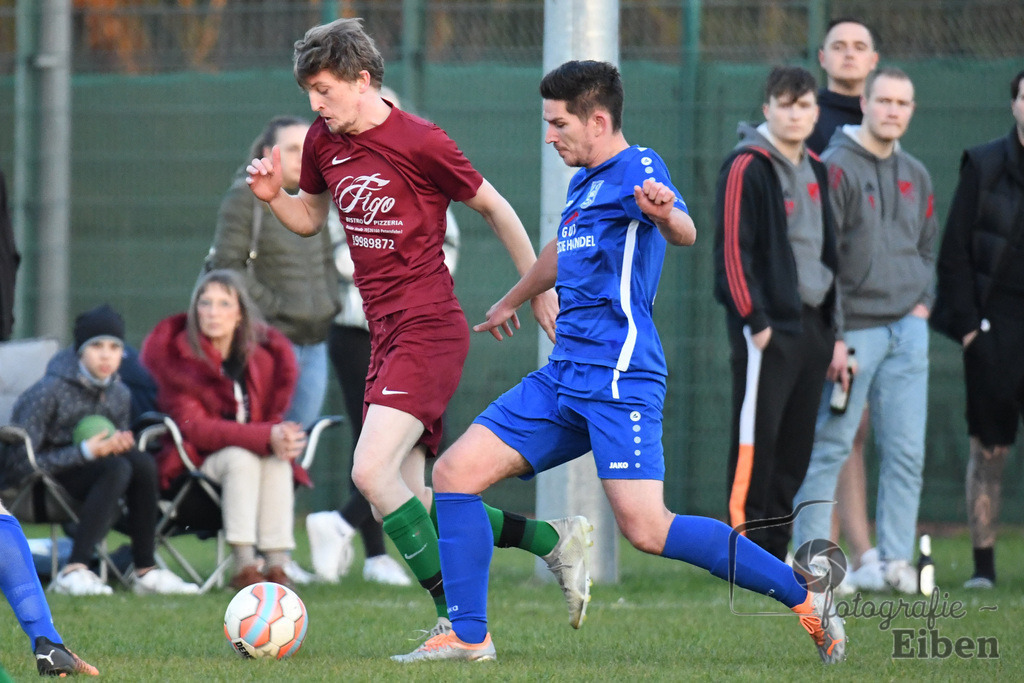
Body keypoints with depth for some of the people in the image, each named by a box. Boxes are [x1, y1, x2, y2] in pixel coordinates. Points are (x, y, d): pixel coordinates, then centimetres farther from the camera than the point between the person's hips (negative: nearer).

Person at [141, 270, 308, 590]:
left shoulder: (264, 355, 3)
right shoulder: (178, 356, -11)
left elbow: (274, 417, 7)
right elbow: (193, 426, -20)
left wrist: (282, 438, -21)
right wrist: (265, 437, -30)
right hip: (196, 461, -4)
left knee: (277, 462, -29)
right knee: (241, 458, -33)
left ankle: (277, 563, -36)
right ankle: (244, 567, -40)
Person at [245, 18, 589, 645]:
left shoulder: (420, 142, -13)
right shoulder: (324, 143, 8)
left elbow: (494, 208, -2)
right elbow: (311, 218, 24)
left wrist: (539, 290, 5)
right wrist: (274, 197, 2)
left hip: (428, 329, -8)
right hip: (387, 332, 8)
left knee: (373, 472, -21)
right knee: (409, 498, 6)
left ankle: (459, 625, -14)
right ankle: (555, 540, 21)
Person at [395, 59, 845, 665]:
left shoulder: (637, 169, -9)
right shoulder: (586, 182, 19)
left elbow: (685, 233, -30)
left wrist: (665, 214, -55)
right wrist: (511, 302, 57)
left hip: (619, 376, -9)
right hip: (564, 378, 9)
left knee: (646, 529, -21)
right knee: (456, 473, 2)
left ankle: (806, 599, -11)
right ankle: (468, 637, 5)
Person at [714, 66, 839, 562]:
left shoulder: (816, 172, 17)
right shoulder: (746, 168, -8)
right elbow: (732, 247, -13)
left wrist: (832, 323, 17)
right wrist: (753, 319, -17)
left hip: (812, 323, 8)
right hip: (768, 325, -8)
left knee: (796, 446, 7)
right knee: (755, 438, -9)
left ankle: (774, 554, 11)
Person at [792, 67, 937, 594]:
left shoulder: (916, 175, 14)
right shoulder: (836, 167, -7)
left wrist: (923, 303, 7)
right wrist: (831, 336, -15)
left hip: (907, 329, 6)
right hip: (853, 330, -6)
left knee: (906, 452, 3)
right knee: (829, 447, -4)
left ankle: (896, 558, 8)